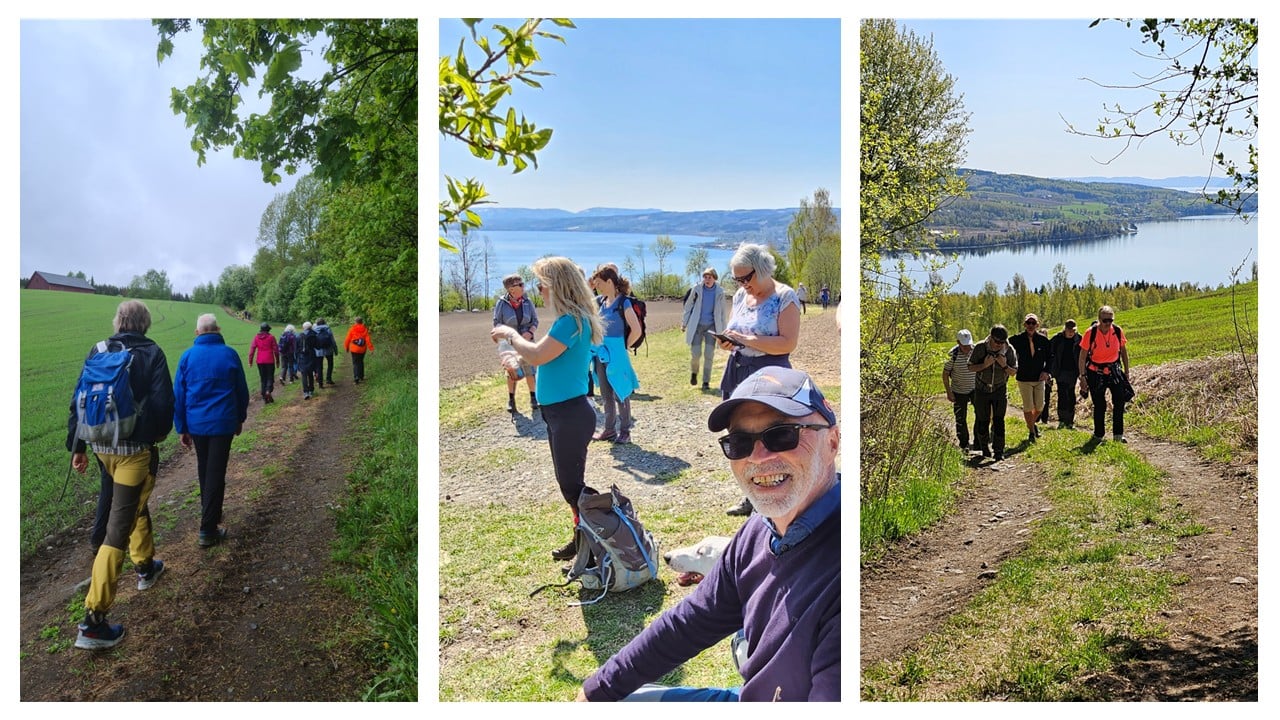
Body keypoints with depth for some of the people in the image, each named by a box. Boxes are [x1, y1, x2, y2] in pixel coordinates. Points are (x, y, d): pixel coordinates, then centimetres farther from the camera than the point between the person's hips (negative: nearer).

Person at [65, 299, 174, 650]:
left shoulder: (98, 352, 6)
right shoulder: (151, 353, -7)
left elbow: (80, 399, 6)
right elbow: (164, 401, -10)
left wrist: (77, 446, 11)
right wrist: (159, 432, 10)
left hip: (102, 446, 5)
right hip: (136, 447, -5)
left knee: (134, 502, 30)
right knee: (119, 526, -7)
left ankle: (145, 566, 46)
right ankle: (94, 620, -10)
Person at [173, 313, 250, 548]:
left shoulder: (188, 356, -1)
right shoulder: (229, 354, -4)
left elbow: (178, 395, 1)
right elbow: (242, 390, 3)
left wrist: (182, 428, 8)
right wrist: (240, 419, 17)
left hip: (196, 423, 2)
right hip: (223, 422, -2)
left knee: (204, 470, 20)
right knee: (216, 473, -1)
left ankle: (209, 512, 35)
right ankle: (208, 529, -4)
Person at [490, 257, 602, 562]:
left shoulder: (572, 321, -21)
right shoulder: (571, 319, 9)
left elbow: (537, 355, -24)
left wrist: (510, 334, -11)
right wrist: (515, 346, 9)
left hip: (570, 413, -10)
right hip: (561, 411, 10)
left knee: (571, 483, 1)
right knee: (568, 481, 18)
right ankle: (583, 536, 30)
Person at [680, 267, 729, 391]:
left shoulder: (719, 292, -2)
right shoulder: (697, 290, -4)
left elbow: (723, 312, 5)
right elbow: (688, 307, 4)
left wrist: (723, 330, 4)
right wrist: (684, 323, 3)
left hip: (711, 326, 1)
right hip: (696, 325, -1)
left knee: (709, 355, -2)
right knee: (695, 354, -5)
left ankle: (706, 382, 8)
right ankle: (694, 372, 26)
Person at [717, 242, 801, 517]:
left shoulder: (784, 297, -10)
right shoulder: (740, 295, 11)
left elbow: (788, 343, -18)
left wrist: (747, 339, -21)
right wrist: (727, 341, -2)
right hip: (739, 374, 7)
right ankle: (752, 498, 22)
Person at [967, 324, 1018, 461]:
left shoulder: (1009, 350, -9)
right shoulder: (980, 348, -13)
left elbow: (1014, 372, -1)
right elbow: (970, 368, -7)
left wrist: (1005, 366, -22)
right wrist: (984, 365, -24)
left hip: (1000, 390, 0)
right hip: (982, 390, 0)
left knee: (999, 421, -5)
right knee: (983, 421, 6)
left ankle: (999, 451, 1)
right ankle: (984, 449, 25)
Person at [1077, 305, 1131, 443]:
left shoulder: (1118, 331, -8)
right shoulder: (1090, 333, -16)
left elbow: (1123, 351, 7)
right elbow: (1082, 356, -10)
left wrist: (1126, 371, 7)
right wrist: (1082, 376, -13)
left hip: (1114, 370, 2)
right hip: (1096, 372, -2)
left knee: (1119, 401, -7)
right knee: (1099, 406, 1)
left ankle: (1118, 435, -1)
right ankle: (1098, 436, 15)